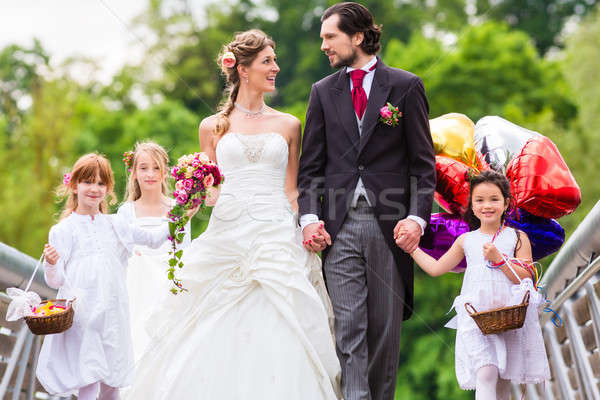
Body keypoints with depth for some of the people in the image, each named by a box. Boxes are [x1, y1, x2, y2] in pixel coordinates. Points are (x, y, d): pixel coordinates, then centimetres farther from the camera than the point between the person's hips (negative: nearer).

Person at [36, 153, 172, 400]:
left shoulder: (114, 225, 9)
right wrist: (51, 263, -24)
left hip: (112, 313, 4)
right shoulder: (63, 230, -2)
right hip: (82, 314, -4)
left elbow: (152, 239, 22)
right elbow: (56, 280, -4)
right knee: (88, 380, -9)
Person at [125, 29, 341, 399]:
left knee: (276, 347, -7)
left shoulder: (288, 125, 11)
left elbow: (291, 192, 10)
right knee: (218, 345, -3)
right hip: (225, 240, 0)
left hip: (276, 240, 0)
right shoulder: (214, 127, 10)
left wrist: (307, 232, 0)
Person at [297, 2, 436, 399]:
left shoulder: (406, 86, 5)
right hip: (339, 226, 2)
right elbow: (312, 165, 11)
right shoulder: (323, 91, 13)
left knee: (386, 328, 5)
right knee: (349, 328, -4)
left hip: (389, 223, -2)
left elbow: (423, 163, 2)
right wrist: (310, 217, -4)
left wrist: (417, 217, -11)